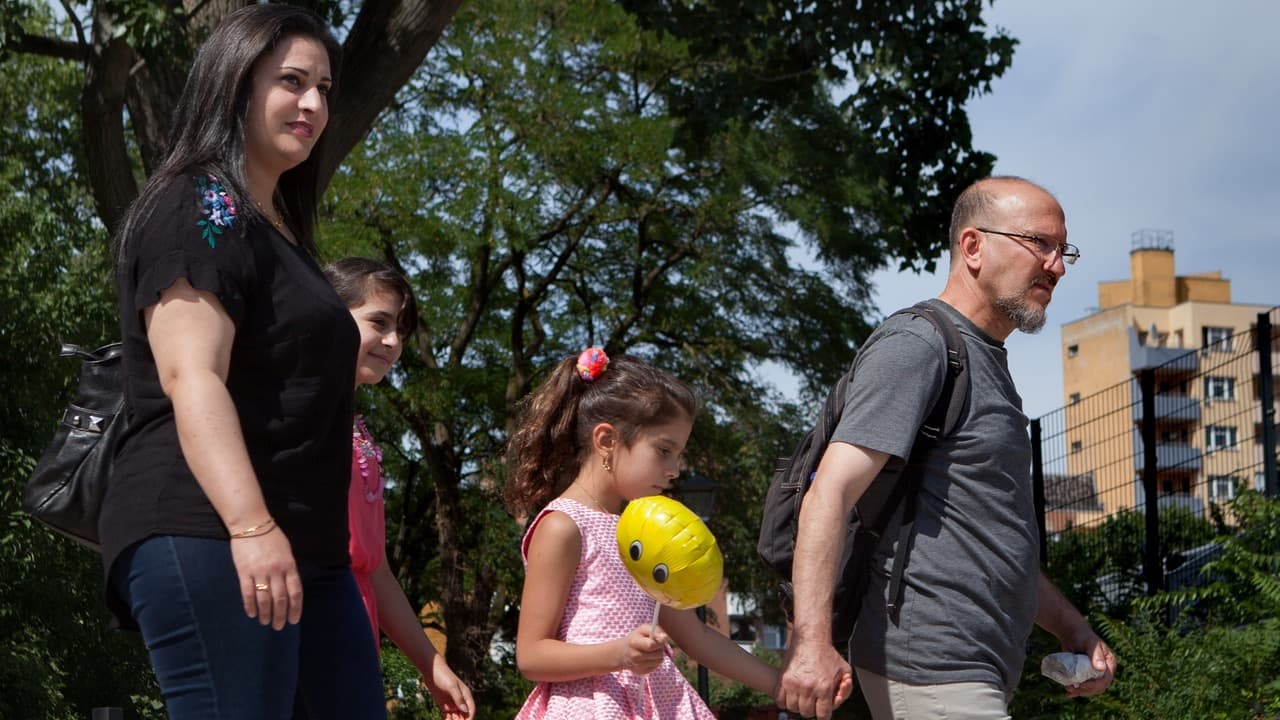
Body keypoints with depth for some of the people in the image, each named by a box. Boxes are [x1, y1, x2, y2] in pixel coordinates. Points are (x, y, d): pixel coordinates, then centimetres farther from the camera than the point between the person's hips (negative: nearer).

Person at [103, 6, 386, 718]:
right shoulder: (201, 207, -5)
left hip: (306, 548, 10)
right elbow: (192, 377, -18)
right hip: (207, 539, -10)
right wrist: (251, 526, -29)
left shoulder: (276, 229, 25)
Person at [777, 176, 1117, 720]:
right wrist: (811, 640, -29)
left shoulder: (986, 364, 22)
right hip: (933, 674, -10)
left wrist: (1068, 626, 21)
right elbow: (829, 495, -19)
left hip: (977, 674, 10)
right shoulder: (915, 346, -9)